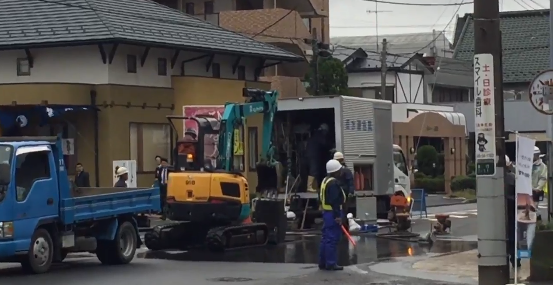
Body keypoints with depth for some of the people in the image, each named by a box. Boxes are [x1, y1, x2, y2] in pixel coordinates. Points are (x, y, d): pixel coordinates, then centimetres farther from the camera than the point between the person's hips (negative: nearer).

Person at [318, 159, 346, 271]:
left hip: (326, 212, 11)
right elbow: (334, 201, -23)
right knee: (332, 239, -8)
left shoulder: (325, 181, 16)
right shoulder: (333, 183, -17)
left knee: (326, 238, 13)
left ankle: (322, 263, 18)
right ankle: (330, 264, -7)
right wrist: (337, 216, -24)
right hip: (333, 213, -11)